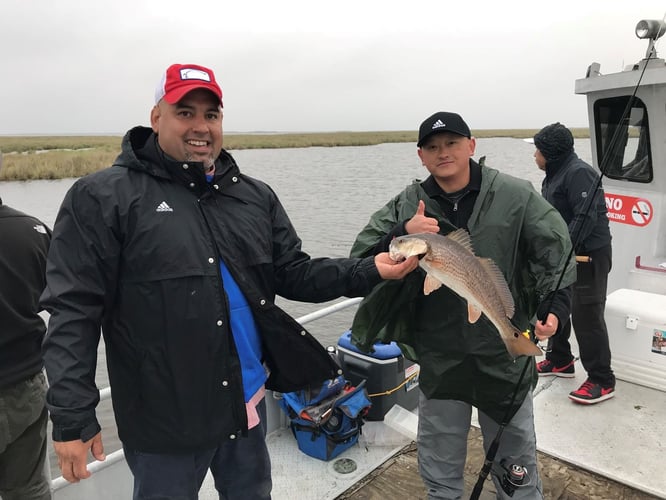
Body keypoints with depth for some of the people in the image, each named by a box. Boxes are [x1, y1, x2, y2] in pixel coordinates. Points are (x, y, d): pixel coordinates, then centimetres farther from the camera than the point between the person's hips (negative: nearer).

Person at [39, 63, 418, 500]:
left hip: (248, 403, 5)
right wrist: (72, 417, -14)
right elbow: (73, 311, -11)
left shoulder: (256, 196, 5)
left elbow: (294, 275, 4)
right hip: (163, 419, -4)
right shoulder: (103, 198, -9)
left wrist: (369, 271, -8)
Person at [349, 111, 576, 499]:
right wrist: (401, 235, -24)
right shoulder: (406, 207, -4)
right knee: (440, 461, 19)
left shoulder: (515, 195, -6)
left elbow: (555, 252, -1)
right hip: (439, 355, 1)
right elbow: (362, 259, -7)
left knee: (516, 453, 21)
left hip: (505, 351, 0)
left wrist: (555, 304, -16)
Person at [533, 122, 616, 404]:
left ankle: (602, 381, 5)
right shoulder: (553, 175, 13)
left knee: (586, 317, -6)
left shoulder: (578, 173, -18)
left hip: (588, 255, -10)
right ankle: (560, 361, 34)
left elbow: (587, 217, -25)